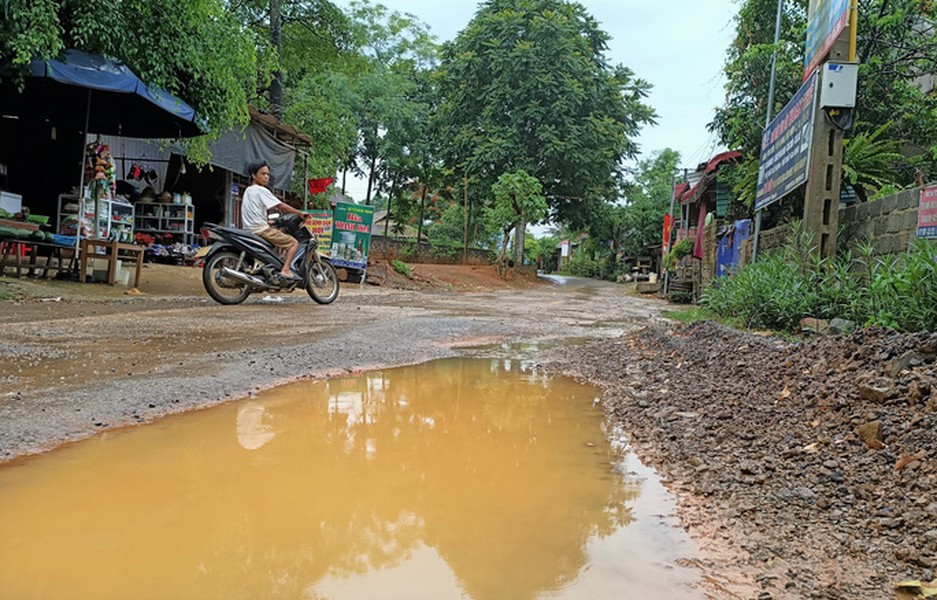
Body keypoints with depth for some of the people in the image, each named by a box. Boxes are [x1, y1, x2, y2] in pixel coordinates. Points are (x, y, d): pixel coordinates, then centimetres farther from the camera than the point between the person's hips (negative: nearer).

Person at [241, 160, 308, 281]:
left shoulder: (248, 191, 19)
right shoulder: (261, 190, -10)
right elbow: (281, 206, -15)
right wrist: (300, 213, -10)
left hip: (250, 230, 10)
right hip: (261, 230, -10)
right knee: (294, 243, -9)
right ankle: (285, 270, -23)